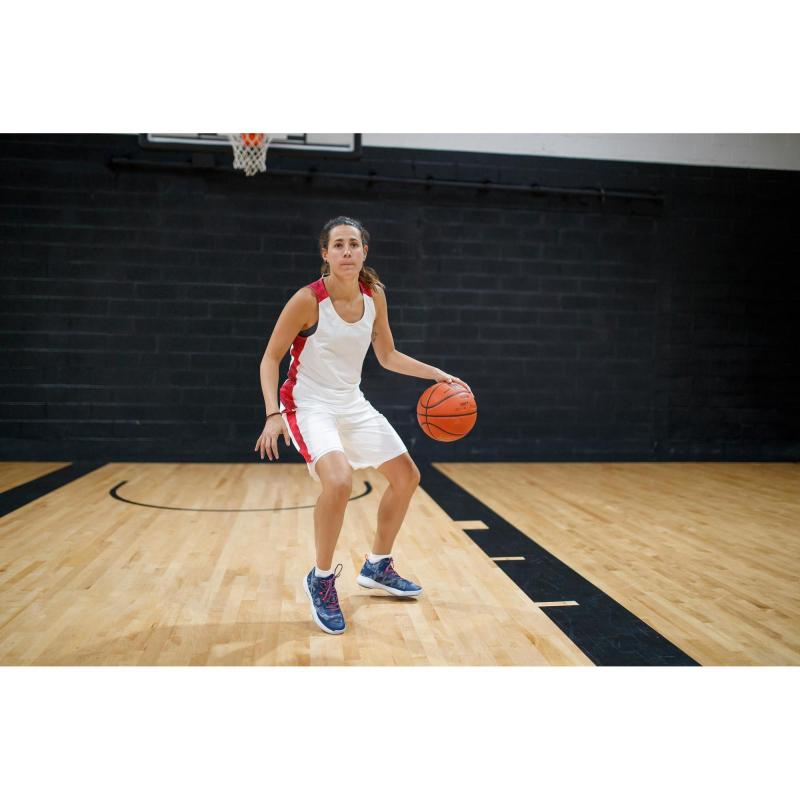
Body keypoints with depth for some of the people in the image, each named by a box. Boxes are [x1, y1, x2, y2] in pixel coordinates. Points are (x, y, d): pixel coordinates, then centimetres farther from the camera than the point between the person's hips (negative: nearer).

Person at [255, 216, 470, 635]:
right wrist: (273, 414, -24)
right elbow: (270, 358, -12)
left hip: (352, 405, 7)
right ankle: (321, 580, -7)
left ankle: (377, 567, 31)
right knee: (339, 481, -32)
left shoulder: (374, 296, -2)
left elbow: (388, 356, 10)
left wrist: (439, 375, 2)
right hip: (309, 406, -7)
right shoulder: (308, 300, -19)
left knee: (406, 477, 11)